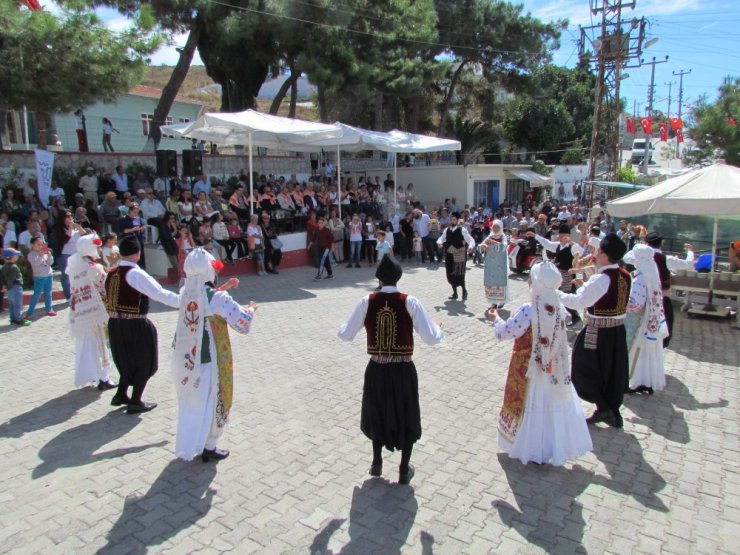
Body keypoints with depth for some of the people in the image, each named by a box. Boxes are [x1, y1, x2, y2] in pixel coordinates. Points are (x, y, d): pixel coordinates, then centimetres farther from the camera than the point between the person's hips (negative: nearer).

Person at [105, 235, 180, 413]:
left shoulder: (111, 273, 6)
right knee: (144, 363, 9)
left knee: (128, 359, 25)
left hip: (115, 324, 7)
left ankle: (121, 395, 34)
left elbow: (110, 298, 14)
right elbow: (160, 294, -23)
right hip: (135, 325, -7)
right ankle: (135, 402, 15)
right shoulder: (136, 274, -17)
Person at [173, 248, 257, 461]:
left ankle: (187, 447, 35)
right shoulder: (218, 299, -23)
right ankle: (209, 447, 26)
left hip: (184, 360, 6)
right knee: (213, 404, 14)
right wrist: (251, 309, -3)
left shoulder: (185, 293, -2)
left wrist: (223, 287, 19)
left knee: (189, 404, 22)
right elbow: (244, 323, -21)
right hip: (209, 362, -6)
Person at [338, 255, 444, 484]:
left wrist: (342, 327, 22)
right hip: (403, 370, -2)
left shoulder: (366, 302, -8)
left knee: (377, 413, 25)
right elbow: (432, 338, -13)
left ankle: (376, 463, 41)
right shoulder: (410, 302, -13)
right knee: (406, 418, 19)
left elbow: (345, 335, -1)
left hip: (376, 369, 2)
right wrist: (438, 327, 9)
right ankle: (404, 470, 32)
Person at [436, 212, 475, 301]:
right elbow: (441, 238, 10)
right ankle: (455, 293, 22)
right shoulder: (446, 230, 8)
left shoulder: (462, 230, -7)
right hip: (449, 255, 5)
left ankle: (464, 291, 20)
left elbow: (470, 240, -11)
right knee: (450, 274, 8)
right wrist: (439, 242, -15)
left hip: (459, 255, -5)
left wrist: (471, 246, -33)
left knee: (459, 275, -4)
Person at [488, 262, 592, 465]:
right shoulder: (558, 307, -6)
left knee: (532, 406, 12)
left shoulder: (528, 310, -26)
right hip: (554, 369, 6)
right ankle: (556, 447, 33)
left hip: (531, 369, -5)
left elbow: (504, 333, -19)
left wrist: (496, 318, 0)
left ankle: (531, 448, 26)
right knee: (554, 407, 19)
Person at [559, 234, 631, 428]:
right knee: (613, 371, 18)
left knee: (588, 370, 10)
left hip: (599, 333, -8)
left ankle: (603, 407, 9)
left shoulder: (600, 279, -23)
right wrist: (583, 286, 12)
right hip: (618, 331, 8)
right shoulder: (625, 276, 2)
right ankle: (613, 412, 28)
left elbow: (578, 302, -23)